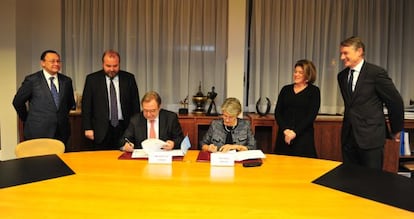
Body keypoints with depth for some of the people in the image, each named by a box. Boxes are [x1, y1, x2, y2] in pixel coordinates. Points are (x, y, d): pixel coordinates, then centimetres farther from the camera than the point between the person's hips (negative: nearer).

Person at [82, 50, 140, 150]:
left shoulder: (129, 78, 4)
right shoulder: (92, 79, 2)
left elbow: (135, 103, 6)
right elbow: (86, 105, 2)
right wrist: (88, 128, -3)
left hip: (125, 128, 1)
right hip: (101, 130, -1)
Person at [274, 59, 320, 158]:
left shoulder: (314, 91, 2)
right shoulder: (286, 89, 11)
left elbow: (311, 115, -6)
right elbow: (277, 112, 4)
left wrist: (295, 132, -14)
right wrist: (285, 130, -11)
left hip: (303, 136, -3)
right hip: (284, 135, 3)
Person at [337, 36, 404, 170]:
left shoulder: (376, 73, -9)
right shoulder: (342, 76, 8)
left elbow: (395, 101, -2)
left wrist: (396, 130, 7)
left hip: (371, 138, -5)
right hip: (348, 137, 5)